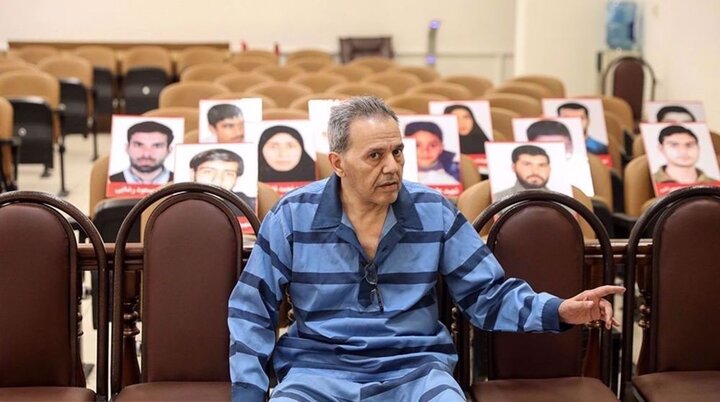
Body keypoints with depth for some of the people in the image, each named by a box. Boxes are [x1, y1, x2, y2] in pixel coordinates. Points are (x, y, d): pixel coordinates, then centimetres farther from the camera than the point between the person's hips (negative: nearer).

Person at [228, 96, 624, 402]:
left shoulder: (435, 212, 2)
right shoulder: (292, 216, -1)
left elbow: (487, 293, 6)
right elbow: (251, 309, 6)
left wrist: (557, 311, -11)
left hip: (414, 367, 1)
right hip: (318, 369, -1)